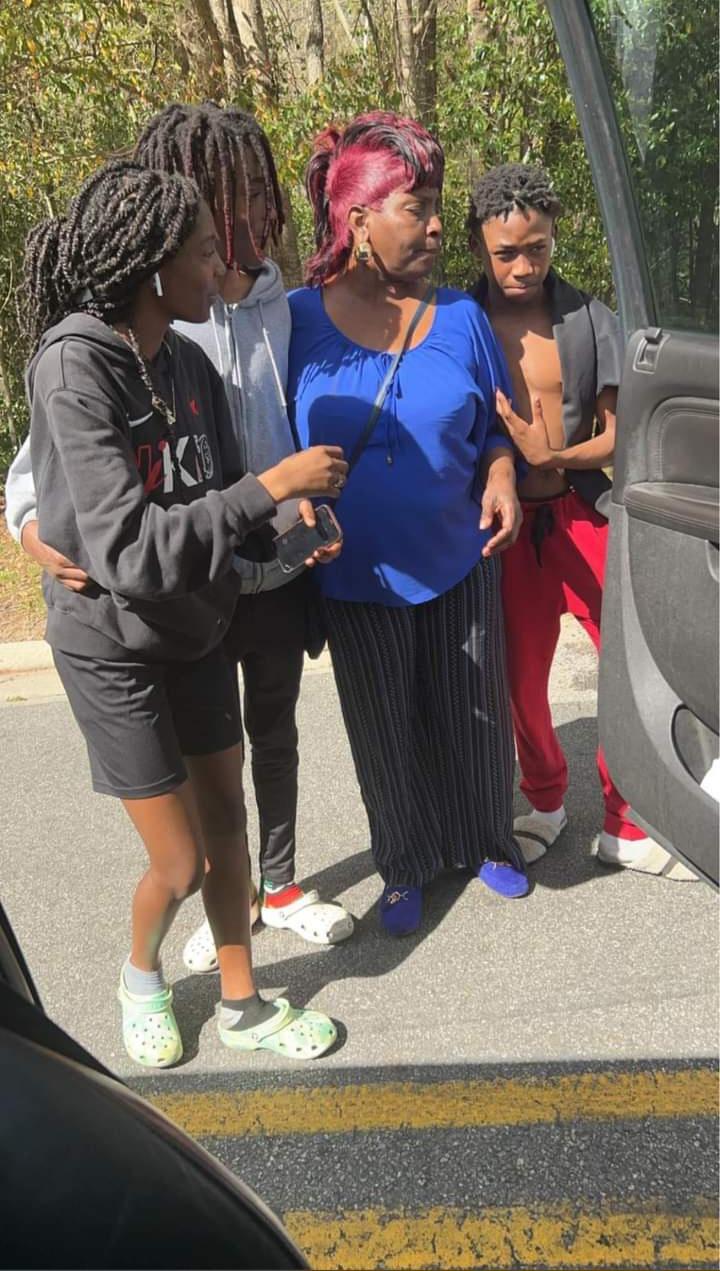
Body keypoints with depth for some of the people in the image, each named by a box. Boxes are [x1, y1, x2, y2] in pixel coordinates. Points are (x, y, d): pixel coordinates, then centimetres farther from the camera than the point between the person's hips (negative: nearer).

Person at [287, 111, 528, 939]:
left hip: (460, 563, 2)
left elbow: (492, 427, 9)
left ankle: (487, 842, 41)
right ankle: (405, 869, 35)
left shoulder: (459, 315, -1)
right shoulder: (298, 318, -8)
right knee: (386, 732, 13)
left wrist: (501, 478, -11)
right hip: (359, 577, -2)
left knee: (474, 716, 15)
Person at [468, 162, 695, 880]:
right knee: (523, 678, 10)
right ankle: (545, 803, 36)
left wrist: (554, 458, -16)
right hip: (508, 526, -1)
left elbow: (616, 434, 2)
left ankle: (625, 827, 17)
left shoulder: (588, 320, 2)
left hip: (582, 516, 1)